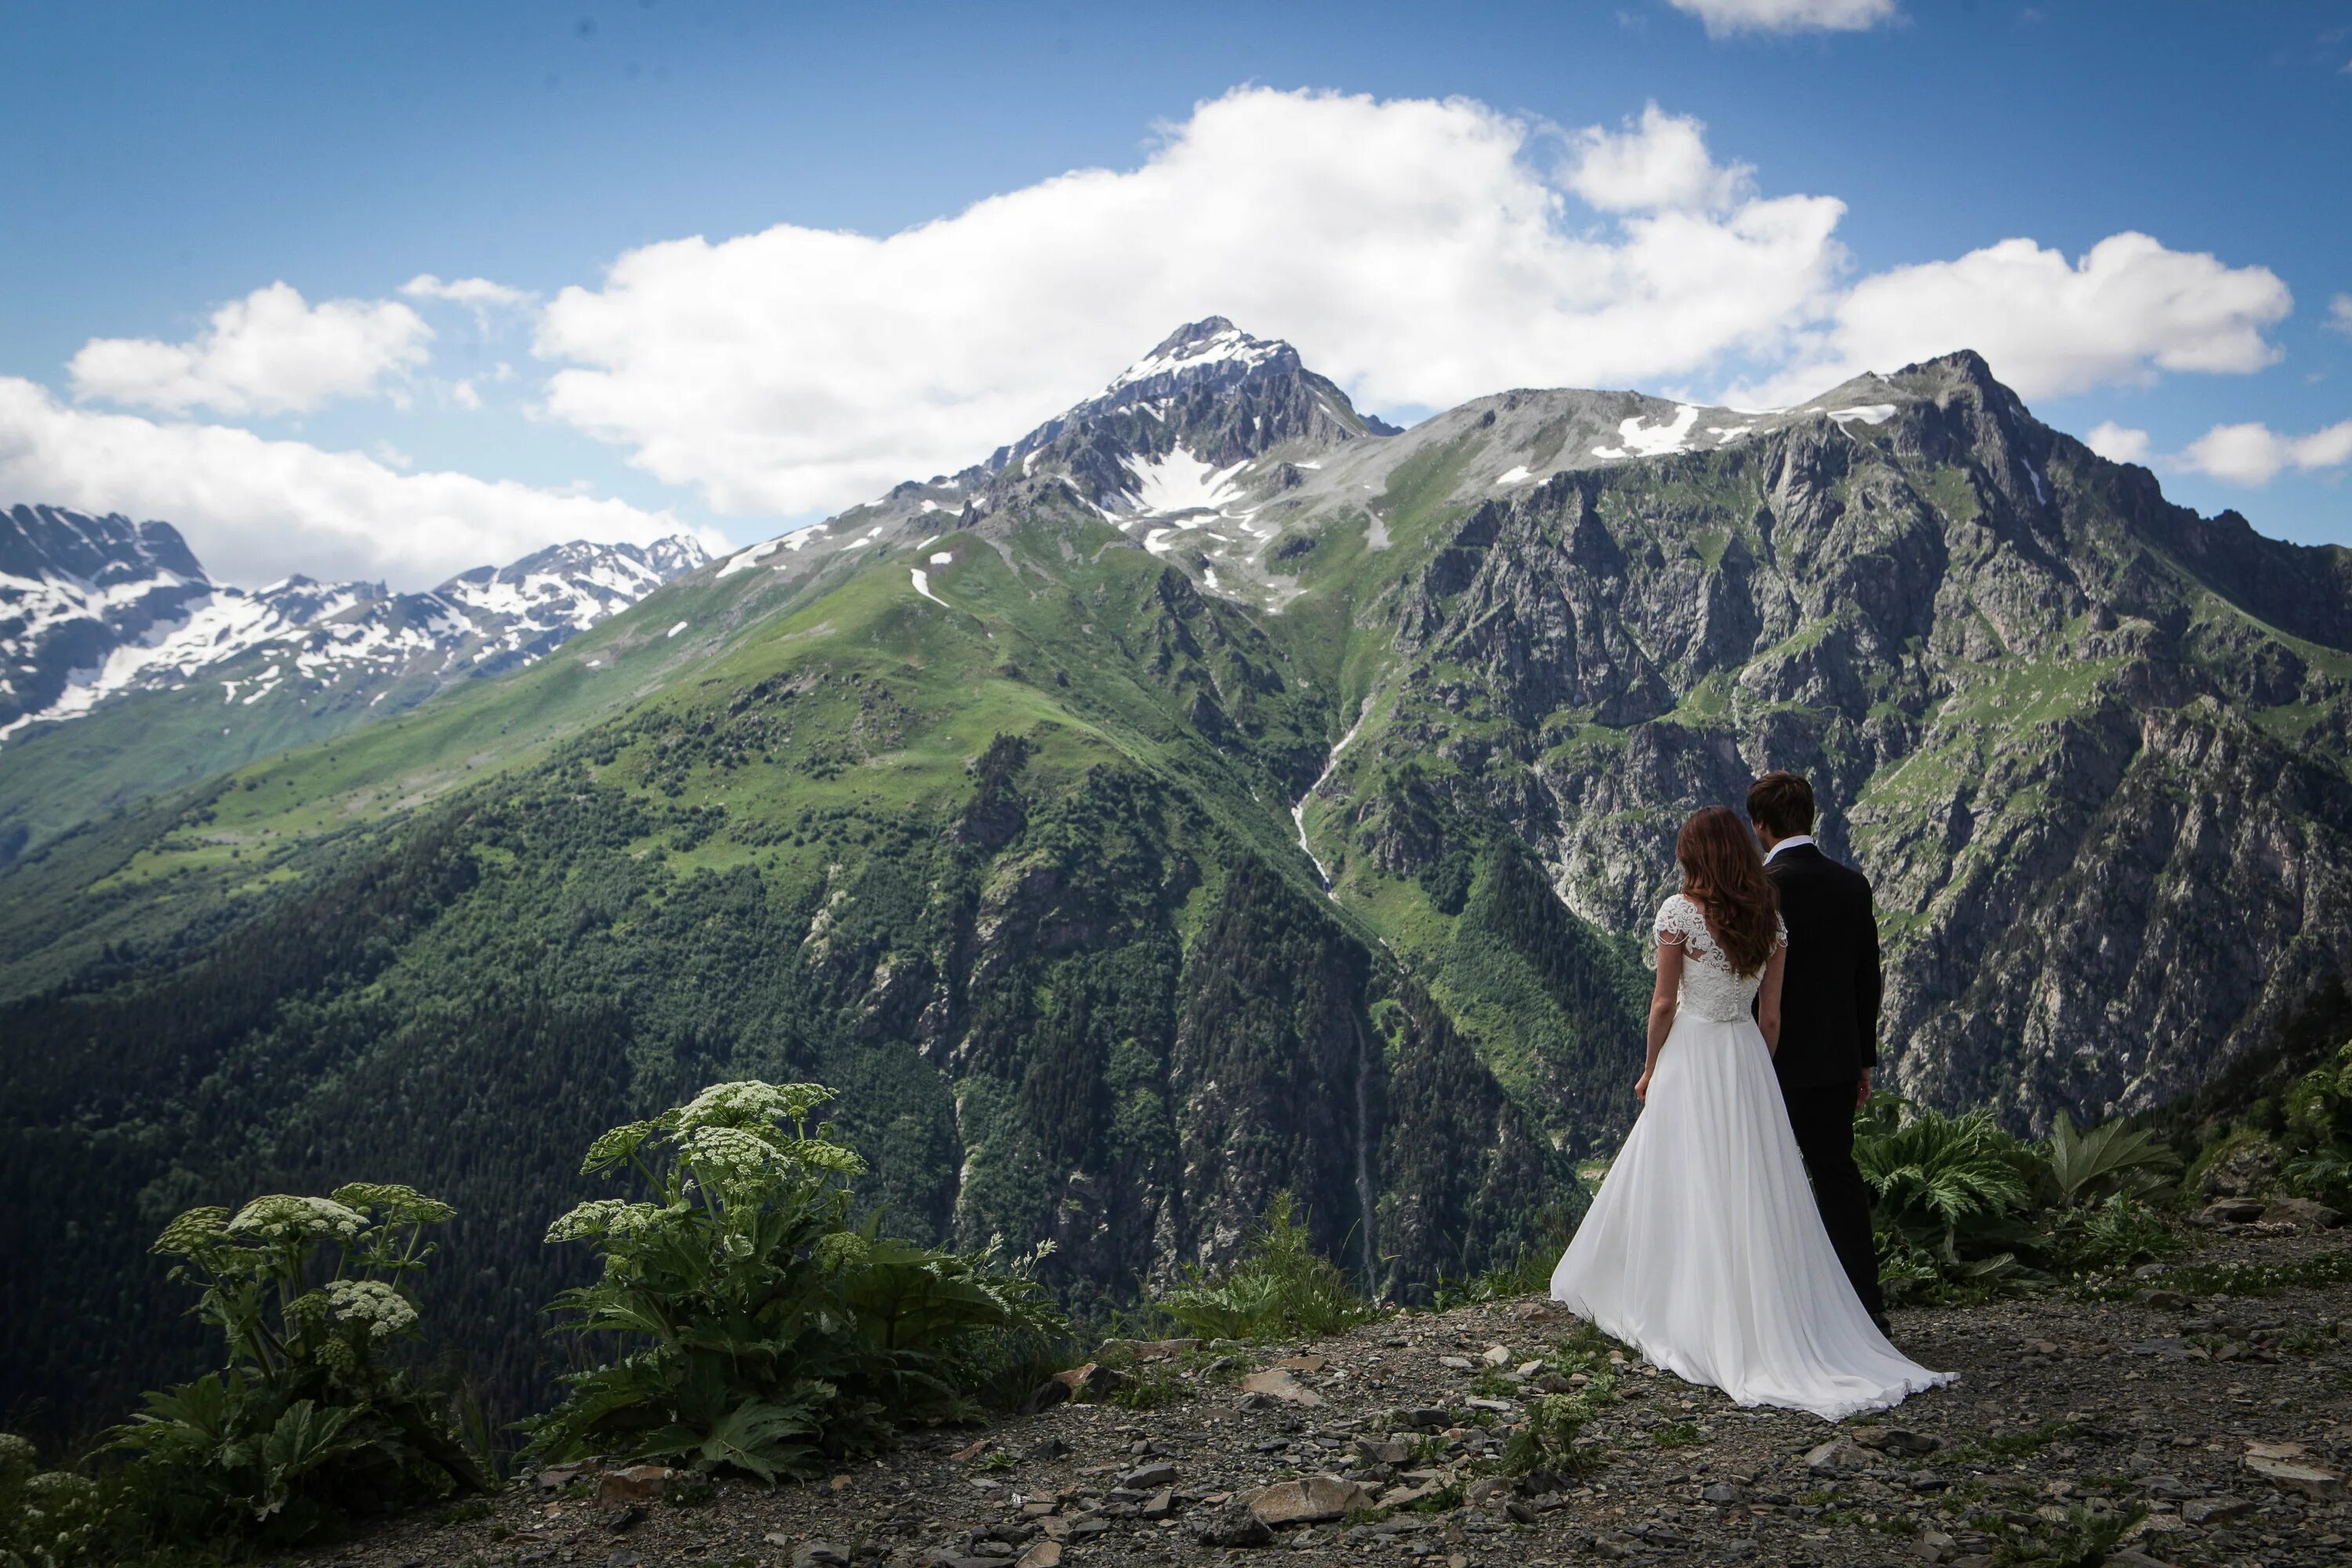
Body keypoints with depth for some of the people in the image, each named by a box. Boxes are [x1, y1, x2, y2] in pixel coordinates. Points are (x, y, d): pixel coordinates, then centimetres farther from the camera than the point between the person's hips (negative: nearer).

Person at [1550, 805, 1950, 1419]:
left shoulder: (1680, 911, -10)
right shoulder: (1770, 919, 4)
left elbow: (1664, 1004, -9)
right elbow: (1770, 1013, 5)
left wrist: (1650, 1067, 3)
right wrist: (1756, 1072, 16)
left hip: (1690, 1057, -4)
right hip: (1748, 1060, 4)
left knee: (1685, 1192, 6)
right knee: (1755, 1197, 9)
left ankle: (1688, 1318, 14)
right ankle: (1771, 1319, 11)